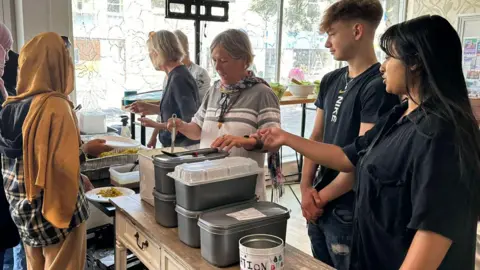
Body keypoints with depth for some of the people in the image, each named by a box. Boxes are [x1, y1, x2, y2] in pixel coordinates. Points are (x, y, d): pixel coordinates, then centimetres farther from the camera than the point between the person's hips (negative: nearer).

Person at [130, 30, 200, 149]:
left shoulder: (179, 79, -20)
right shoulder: (175, 75, 8)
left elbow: (190, 123, -23)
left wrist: (158, 125, -21)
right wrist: (151, 108, 15)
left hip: (184, 147, -9)